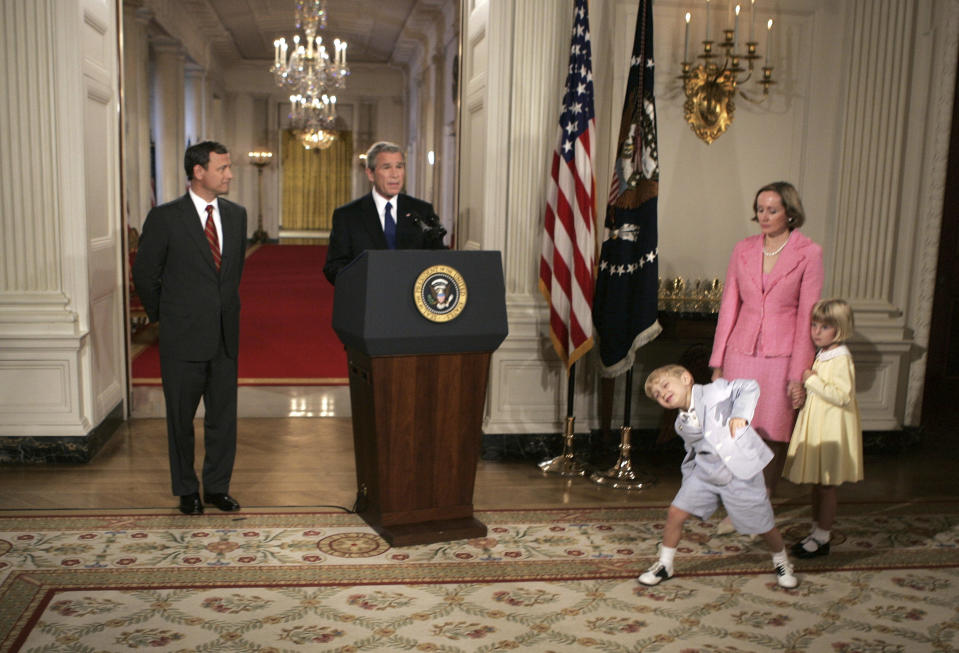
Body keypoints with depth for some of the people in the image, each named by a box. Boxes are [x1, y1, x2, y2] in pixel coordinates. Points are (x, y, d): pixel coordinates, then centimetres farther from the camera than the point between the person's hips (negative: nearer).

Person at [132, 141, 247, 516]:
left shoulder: (236, 215, 7)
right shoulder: (165, 218, -8)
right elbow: (144, 274, 0)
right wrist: (163, 315, 8)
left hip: (225, 334, 4)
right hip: (183, 337, -4)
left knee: (223, 415, 9)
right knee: (181, 417, 8)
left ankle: (217, 487, 24)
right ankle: (186, 490, 23)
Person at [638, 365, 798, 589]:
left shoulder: (715, 391, -15)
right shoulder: (682, 424, 5)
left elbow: (749, 387, -21)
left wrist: (740, 414, -34)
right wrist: (689, 476, 8)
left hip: (741, 474, -5)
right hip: (705, 473, 5)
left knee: (764, 526, 6)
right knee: (675, 513, -3)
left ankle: (781, 561, 38)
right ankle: (665, 565, 17)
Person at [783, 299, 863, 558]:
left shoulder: (841, 359, -17)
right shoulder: (822, 356, 12)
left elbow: (843, 396, -25)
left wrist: (812, 381, -23)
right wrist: (804, 391, 9)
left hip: (831, 431, -9)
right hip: (816, 429, 9)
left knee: (827, 485, 0)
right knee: (817, 484, 15)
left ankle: (822, 538, 10)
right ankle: (817, 531, 26)